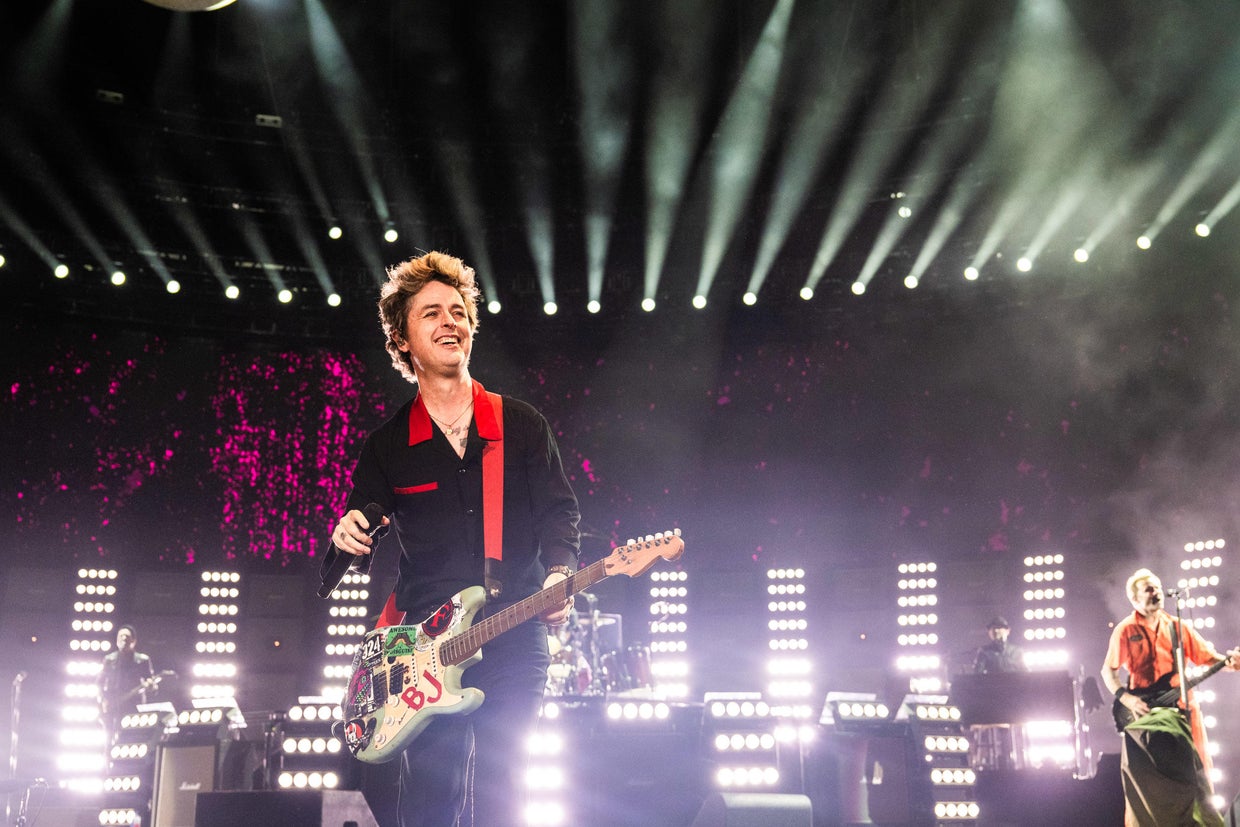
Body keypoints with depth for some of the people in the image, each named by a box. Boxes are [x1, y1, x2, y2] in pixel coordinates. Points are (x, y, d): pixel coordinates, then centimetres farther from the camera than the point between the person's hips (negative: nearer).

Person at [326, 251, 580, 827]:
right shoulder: (386, 445, 11)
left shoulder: (521, 424, 10)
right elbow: (364, 554, 14)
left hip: (515, 640, 0)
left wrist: (559, 574, -12)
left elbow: (559, 511, 7)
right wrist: (350, 538, -10)